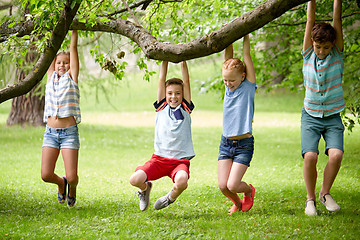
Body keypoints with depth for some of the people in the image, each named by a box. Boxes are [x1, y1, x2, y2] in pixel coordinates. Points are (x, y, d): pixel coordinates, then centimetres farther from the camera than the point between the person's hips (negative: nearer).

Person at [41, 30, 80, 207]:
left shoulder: (71, 78, 5)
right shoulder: (51, 77, 13)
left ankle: (72, 188, 27)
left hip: (69, 132, -3)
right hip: (50, 132, 3)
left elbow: (73, 46, 4)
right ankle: (61, 183, 28)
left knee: (72, 177, -9)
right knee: (46, 175, -7)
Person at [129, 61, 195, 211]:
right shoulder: (162, 107, 12)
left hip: (180, 161, -1)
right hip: (159, 158, 1)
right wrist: (165, 61, 9)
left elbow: (186, 82, 5)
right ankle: (145, 188, 18)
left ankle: (171, 197, 3)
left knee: (182, 181, -35)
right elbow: (161, 80, 9)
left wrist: (183, 62, 4)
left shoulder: (185, 108, 11)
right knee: (135, 179, -23)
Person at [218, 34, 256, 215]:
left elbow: (246, 54, -9)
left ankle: (249, 190, 23)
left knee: (232, 185, -11)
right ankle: (237, 203, 29)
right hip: (226, 143, 5)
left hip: (244, 144, -5)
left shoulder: (249, 86, -6)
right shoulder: (229, 86, 5)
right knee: (223, 185, -3)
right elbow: (228, 56, 0)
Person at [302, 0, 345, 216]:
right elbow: (310, 20, -6)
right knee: (310, 156, -20)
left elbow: (337, 19, -8)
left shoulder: (337, 54, -2)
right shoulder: (308, 55, -2)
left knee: (336, 154, -21)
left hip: (333, 117, 0)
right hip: (311, 116, 0)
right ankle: (310, 198, 1)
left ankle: (325, 193, 4)